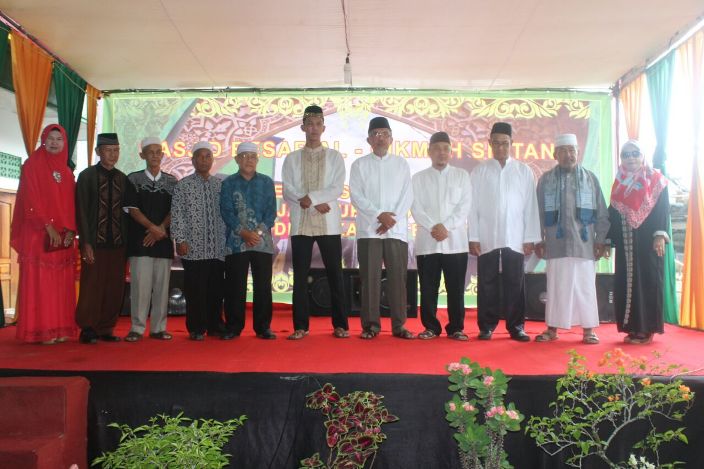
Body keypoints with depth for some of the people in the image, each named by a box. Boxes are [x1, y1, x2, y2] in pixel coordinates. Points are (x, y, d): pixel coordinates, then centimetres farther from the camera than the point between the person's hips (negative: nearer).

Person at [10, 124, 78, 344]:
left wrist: (70, 230, -4)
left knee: (61, 283, 3)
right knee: (38, 282, -4)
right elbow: (31, 202, -9)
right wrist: (49, 228, -16)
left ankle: (61, 328, 7)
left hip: (63, 235, 5)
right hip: (37, 234, -5)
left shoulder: (67, 173, 16)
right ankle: (40, 330, -2)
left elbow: (70, 204, 12)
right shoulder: (32, 166, 0)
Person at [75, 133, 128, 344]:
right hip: (95, 242, -3)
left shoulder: (122, 178, 11)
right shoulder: (86, 176, 0)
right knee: (92, 287, 1)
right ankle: (88, 330, 13)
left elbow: (126, 210, 12)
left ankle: (106, 329, 16)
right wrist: (85, 242, -10)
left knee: (115, 289, 5)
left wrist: (126, 241, 5)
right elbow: (81, 211, -3)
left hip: (118, 243, 4)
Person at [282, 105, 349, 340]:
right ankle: (300, 326, 10)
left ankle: (340, 324, 8)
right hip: (300, 224, 1)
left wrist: (309, 197, -13)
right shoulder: (292, 158, 10)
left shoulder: (334, 156, 9)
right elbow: (287, 192, 0)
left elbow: (337, 189, -3)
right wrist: (315, 204, -12)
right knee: (300, 276, 3)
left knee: (334, 275, 1)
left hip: (329, 224, -1)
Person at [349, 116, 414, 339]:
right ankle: (370, 325, 6)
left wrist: (393, 218, -9)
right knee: (370, 278, -1)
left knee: (398, 277, 1)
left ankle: (399, 325, 7)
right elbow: (356, 196, -2)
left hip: (397, 229, 1)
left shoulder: (401, 164, 12)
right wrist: (379, 215, -13)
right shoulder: (359, 165, 8)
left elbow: (407, 196, 4)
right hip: (368, 229, -1)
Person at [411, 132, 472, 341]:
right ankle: (431, 327, 13)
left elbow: (464, 206, 0)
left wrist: (446, 227, -11)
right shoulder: (419, 178, 10)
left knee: (456, 288, 2)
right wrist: (433, 227, -14)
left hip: (455, 241, 0)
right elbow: (416, 208, 0)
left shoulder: (462, 175, 9)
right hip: (427, 242, 0)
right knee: (428, 288, 3)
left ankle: (456, 328, 11)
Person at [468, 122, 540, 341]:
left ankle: (516, 326, 12)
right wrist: (473, 238, -3)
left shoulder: (524, 171, 7)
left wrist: (530, 238, 0)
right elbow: (472, 206, 3)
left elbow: (530, 207, 5)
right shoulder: (479, 172, 6)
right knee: (487, 284, 3)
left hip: (515, 239, 0)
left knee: (515, 284, 3)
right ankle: (486, 326, 11)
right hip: (486, 239, 0)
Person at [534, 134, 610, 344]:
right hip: (556, 244, 0)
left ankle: (588, 329, 12)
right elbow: (539, 213, 8)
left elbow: (601, 213, 8)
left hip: (584, 244, 0)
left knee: (585, 286, 3)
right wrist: (538, 239, 4)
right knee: (556, 286, 3)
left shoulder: (590, 178, 7)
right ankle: (552, 328, 12)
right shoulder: (546, 180, 7)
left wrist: (601, 239, 3)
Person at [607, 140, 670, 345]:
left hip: (647, 242, -4)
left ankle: (647, 329, 2)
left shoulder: (656, 179, 2)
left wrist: (660, 235, -16)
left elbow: (663, 208, -6)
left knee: (648, 282, -3)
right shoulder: (619, 183, 14)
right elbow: (612, 213, 14)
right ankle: (632, 327, 9)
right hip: (626, 244, 4)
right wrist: (608, 239, 10)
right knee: (626, 284, 3)